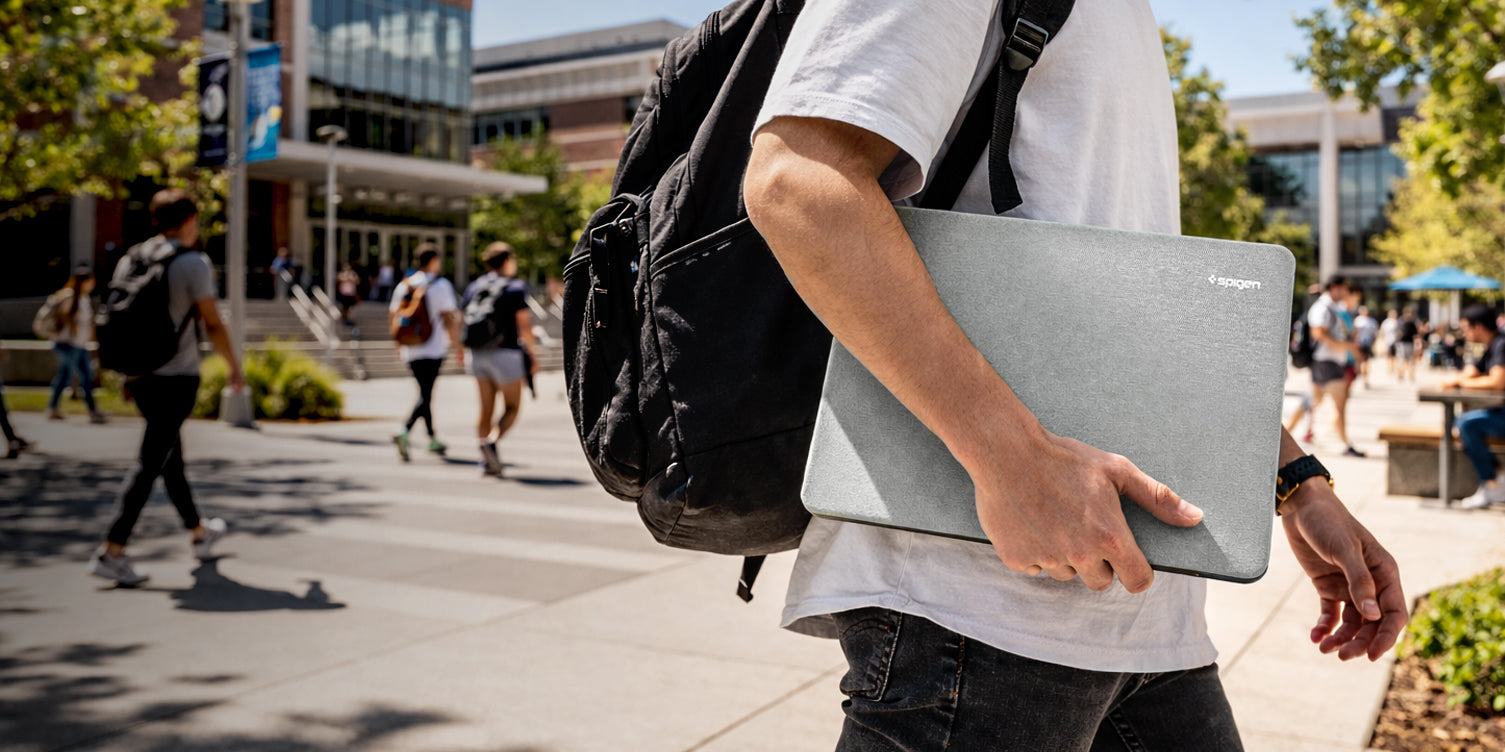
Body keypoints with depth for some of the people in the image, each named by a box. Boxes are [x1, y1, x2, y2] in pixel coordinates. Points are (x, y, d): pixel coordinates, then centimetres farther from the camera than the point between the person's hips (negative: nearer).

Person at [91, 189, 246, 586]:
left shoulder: (130, 259, 9)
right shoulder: (193, 262, -10)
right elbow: (213, 324, -10)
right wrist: (234, 368, 3)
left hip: (139, 375, 7)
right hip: (177, 378, -7)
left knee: (171, 456, 18)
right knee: (149, 463, -5)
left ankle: (199, 532, 34)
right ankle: (112, 552, -8)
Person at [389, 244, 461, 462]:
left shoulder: (404, 285, 9)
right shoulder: (440, 285, -7)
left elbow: (393, 314, 13)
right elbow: (448, 319, -11)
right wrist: (457, 345, -3)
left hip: (410, 351, 6)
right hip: (433, 349, -6)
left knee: (425, 393, 17)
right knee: (426, 395, -7)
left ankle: (432, 438, 25)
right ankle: (404, 433, -25)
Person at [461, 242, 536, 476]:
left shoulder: (474, 287, 10)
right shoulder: (515, 287, -5)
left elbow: (463, 319, 9)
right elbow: (524, 325, -11)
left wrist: (464, 351, 19)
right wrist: (533, 355, -3)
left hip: (476, 354, 5)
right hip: (505, 354, -5)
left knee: (486, 408, 12)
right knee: (512, 407, 7)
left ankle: (486, 461, 10)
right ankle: (491, 441, -18)